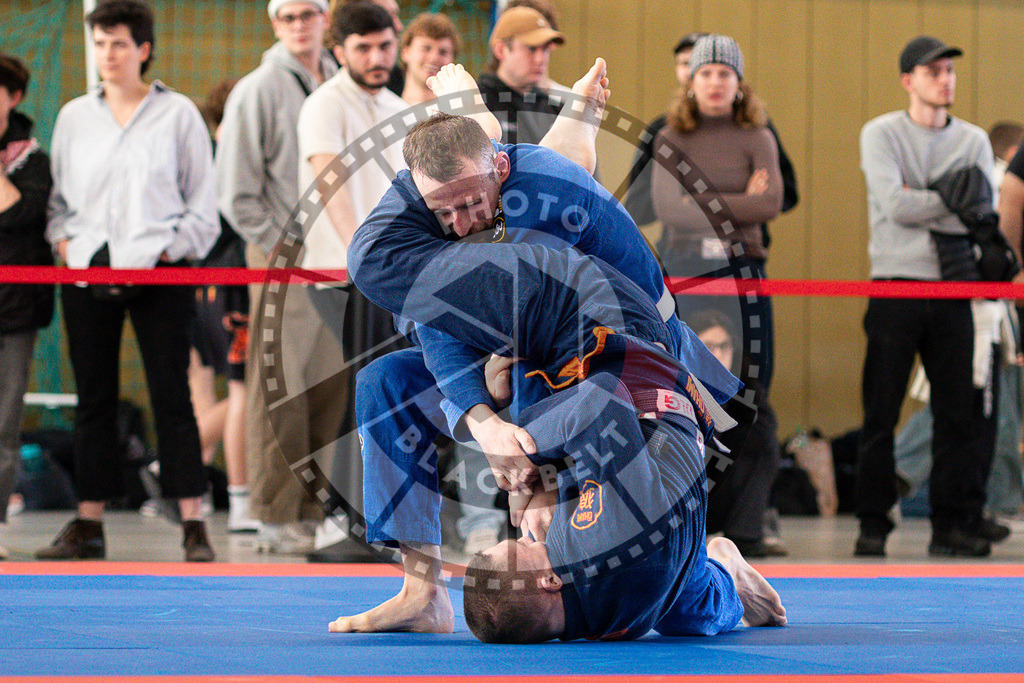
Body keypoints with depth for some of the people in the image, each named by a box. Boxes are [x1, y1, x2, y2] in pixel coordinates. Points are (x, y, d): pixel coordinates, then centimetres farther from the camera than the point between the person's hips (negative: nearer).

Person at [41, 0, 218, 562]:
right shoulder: (74, 116, 13)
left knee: (172, 397, -5)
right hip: (86, 275, 3)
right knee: (92, 401, 6)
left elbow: (203, 200, 5)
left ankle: (193, 526, -5)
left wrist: (173, 249, -7)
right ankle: (88, 524, 11)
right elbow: (58, 194, 18)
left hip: (158, 274, -3)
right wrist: (63, 240, 1)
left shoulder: (177, 113, 4)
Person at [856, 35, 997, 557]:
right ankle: (873, 524, 2)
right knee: (881, 413, -3)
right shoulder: (881, 134, 3)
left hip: (952, 290, 3)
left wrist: (921, 203, -10)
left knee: (958, 412, 1)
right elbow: (895, 206, -12)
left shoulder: (974, 141, 12)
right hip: (895, 286, -3)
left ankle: (955, 524, 5)